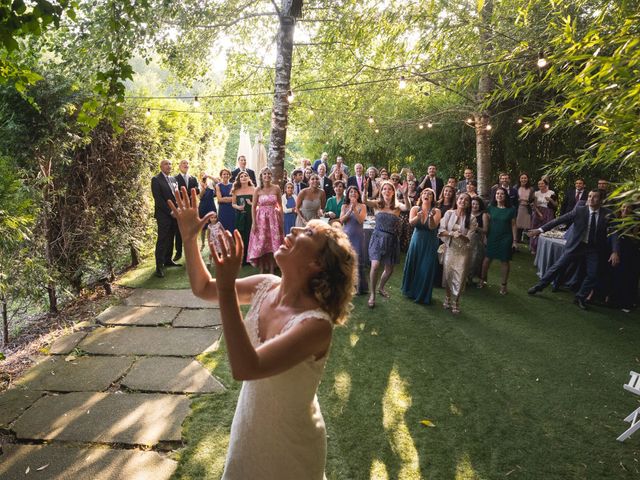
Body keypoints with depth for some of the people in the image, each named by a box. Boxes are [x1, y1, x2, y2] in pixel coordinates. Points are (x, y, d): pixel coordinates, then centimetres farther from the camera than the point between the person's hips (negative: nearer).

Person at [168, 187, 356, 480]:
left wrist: (227, 286, -43)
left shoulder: (316, 324, -33)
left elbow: (245, 368, -41)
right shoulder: (265, 287, -12)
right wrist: (189, 238, -12)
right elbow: (203, 289, 1)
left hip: (289, 445, -6)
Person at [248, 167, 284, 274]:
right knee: (260, 244, 2)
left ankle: (272, 269, 16)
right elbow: (253, 207, 0)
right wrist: (253, 223, -6)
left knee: (273, 244, 4)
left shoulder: (276, 188, 0)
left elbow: (280, 206, 4)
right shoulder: (257, 190, -1)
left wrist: (282, 221, 2)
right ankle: (262, 270, 14)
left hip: (274, 218, 0)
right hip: (261, 218, 0)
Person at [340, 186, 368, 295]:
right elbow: (341, 220, -4)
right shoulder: (344, 206, 8)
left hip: (358, 236, -2)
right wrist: (350, 210, -14)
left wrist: (354, 208, -17)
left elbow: (361, 220, -11)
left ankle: (362, 288, 6)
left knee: (358, 261, -2)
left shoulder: (362, 206, 2)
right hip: (346, 235, 3)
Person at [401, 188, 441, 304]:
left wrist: (431, 217, -41)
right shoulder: (415, 209, -3)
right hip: (416, 241, 2)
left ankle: (423, 295, 18)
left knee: (426, 269, 2)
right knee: (413, 266, 11)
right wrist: (418, 217, -40)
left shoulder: (436, 211, -8)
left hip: (430, 244, -2)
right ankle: (410, 291, 32)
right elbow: (411, 223, -19)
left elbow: (432, 227, -22)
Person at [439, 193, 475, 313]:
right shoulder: (449, 213, -3)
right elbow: (441, 230, -4)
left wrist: (461, 236, -28)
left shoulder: (471, 218, -6)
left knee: (460, 278, 2)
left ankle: (455, 302, 20)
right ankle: (447, 299, 29)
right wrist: (452, 233, -21)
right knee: (447, 275, 8)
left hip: (463, 251, -1)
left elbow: (470, 238, -8)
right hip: (449, 249, 1)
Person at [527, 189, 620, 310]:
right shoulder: (579, 210, -11)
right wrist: (541, 229, -19)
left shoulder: (608, 214, -7)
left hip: (594, 249, 2)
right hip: (576, 246, -1)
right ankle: (539, 286, 17)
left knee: (592, 275, 5)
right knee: (557, 266, 1)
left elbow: (614, 233, -9)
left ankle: (581, 298, 25)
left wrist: (615, 252, -21)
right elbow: (559, 220, -13)